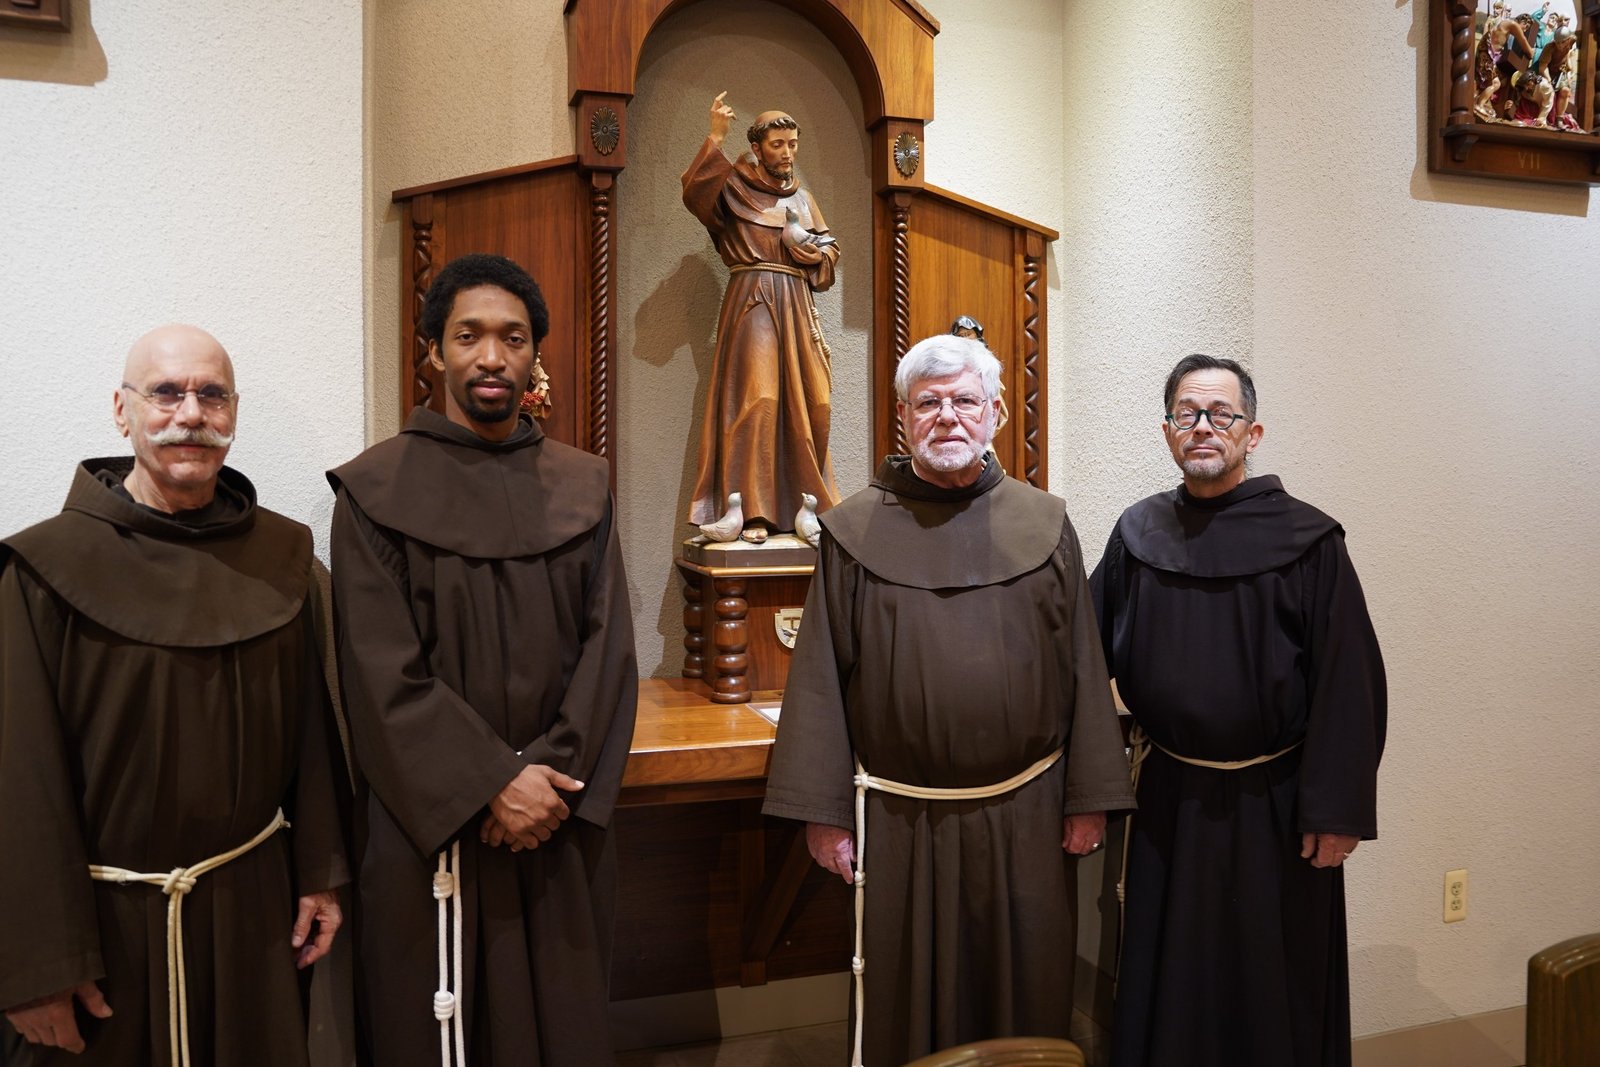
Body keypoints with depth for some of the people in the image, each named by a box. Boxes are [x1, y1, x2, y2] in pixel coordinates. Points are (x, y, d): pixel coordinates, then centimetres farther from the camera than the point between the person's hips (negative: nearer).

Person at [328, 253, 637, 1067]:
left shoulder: (582, 487, 6)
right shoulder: (378, 490, -4)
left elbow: (608, 644, 0)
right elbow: (383, 674, -10)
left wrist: (557, 777, -11)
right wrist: (492, 782, -15)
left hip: (561, 823, 3)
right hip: (431, 822, -3)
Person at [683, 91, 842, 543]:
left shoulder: (803, 198, 20)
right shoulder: (734, 187, 4)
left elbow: (829, 251, 19)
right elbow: (694, 192, -16)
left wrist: (804, 244, -1)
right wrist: (715, 138, -21)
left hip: (797, 306, 6)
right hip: (752, 302, -5)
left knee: (810, 403, 2)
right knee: (756, 399, -15)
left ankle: (807, 504, 14)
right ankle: (752, 512, -14)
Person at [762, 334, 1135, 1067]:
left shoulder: (1044, 525, 2)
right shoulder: (856, 531, -2)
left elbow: (1083, 669, 2)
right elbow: (821, 678, -3)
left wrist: (1089, 799, 0)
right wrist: (823, 812, -5)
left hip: (1025, 817, 1)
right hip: (898, 822, -1)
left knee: (1026, 1001, 16)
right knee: (904, 1007, 14)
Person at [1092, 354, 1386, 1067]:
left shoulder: (1307, 542, -10)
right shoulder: (1138, 535, 0)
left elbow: (1348, 684, -11)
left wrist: (1337, 810, -13)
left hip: (1274, 806, -3)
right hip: (1168, 801, 3)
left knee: (1274, 993, 12)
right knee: (1165, 986, 16)